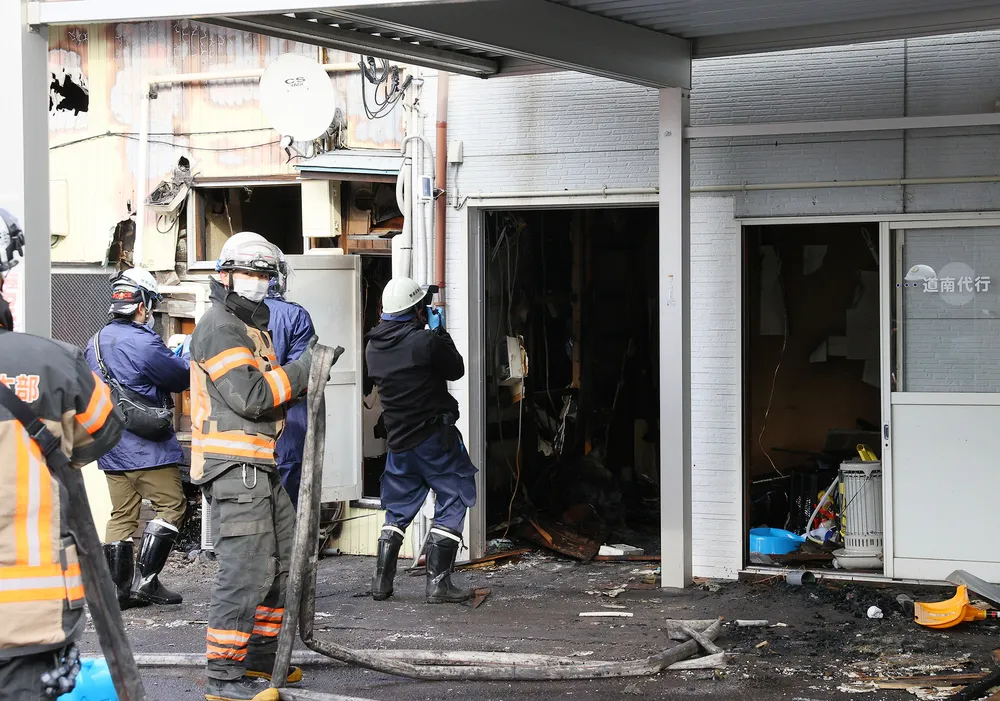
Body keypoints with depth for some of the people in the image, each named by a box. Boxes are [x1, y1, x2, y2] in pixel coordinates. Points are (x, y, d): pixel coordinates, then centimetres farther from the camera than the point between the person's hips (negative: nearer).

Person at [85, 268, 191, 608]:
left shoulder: (96, 342, 10)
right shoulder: (144, 343, -17)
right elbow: (183, 378, -9)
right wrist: (188, 356, 14)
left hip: (110, 446, 8)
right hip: (145, 447, -8)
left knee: (122, 515, 11)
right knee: (171, 506, 1)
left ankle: (119, 587, 11)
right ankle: (145, 579, -5)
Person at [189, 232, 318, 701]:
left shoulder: (252, 326, 22)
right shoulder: (220, 327, -11)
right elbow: (250, 397, -20)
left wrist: (307, 371, 7)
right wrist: (303, 367, -14)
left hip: (259, 466, 11)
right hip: (234, 464, -11)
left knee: (282, 558, 17)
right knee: (246, 568, -12)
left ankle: (260, 658, 28)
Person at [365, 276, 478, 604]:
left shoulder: (374, 347, 3)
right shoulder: (425, 341, -16)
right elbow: (456, 369, -3)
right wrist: (439, 331, 7)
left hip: (399, 439, 6)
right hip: (434, 436, -6)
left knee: (398, 509, 18)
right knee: (452, 503, 3)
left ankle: (381, 581, 16)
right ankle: (438, 582, -2)